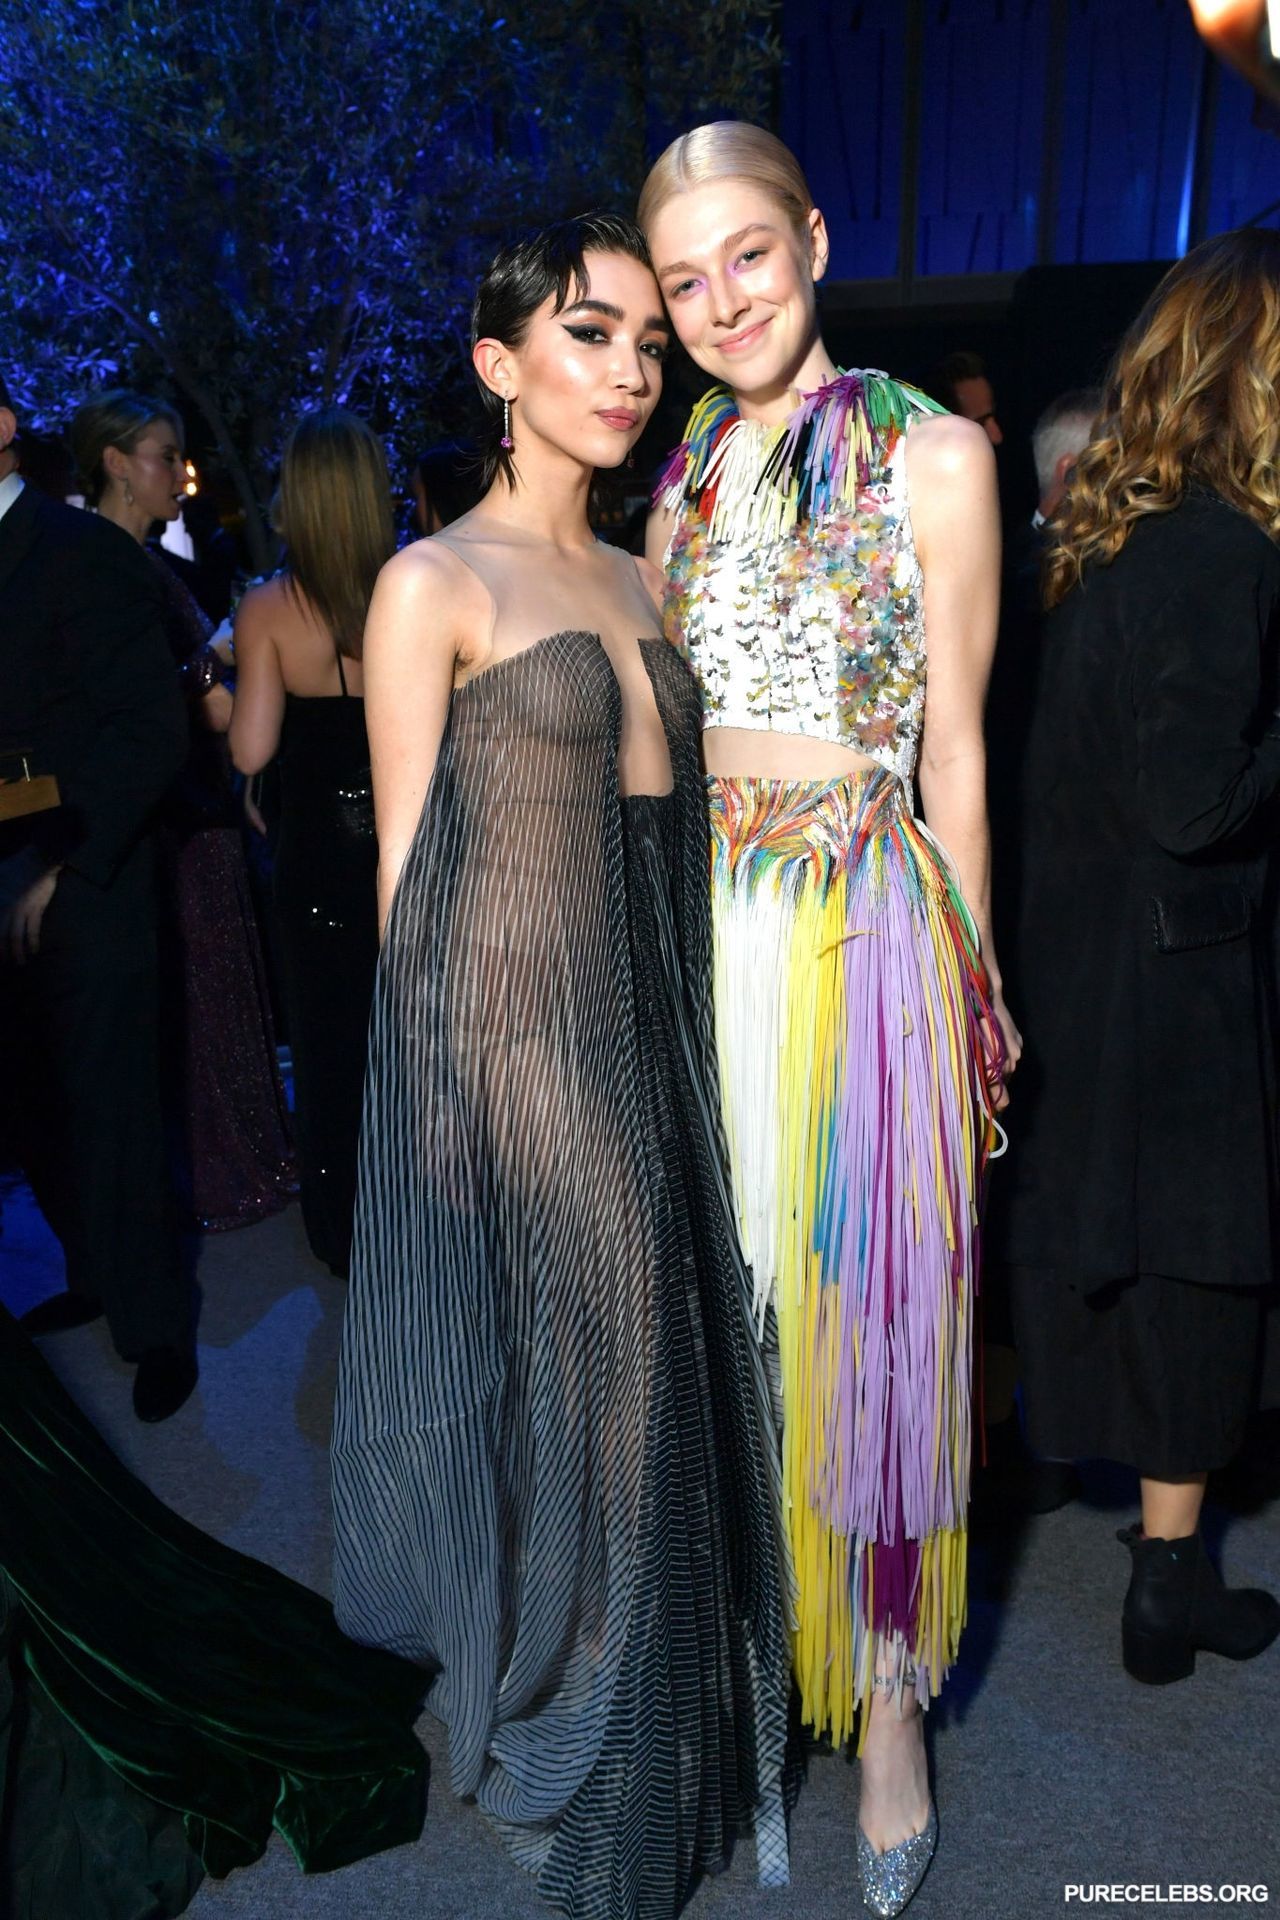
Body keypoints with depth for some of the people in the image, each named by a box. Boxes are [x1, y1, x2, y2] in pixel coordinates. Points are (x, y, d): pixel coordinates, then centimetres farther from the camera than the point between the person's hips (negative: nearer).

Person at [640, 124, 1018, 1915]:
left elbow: (953, 749, -2)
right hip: (701, 919, 5)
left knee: (865, 1303, 3)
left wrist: (969, 984, -1)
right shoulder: (684, 472, 11)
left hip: (862, 923, -4)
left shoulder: (931, 455, -3)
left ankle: (888, 1695, 25)